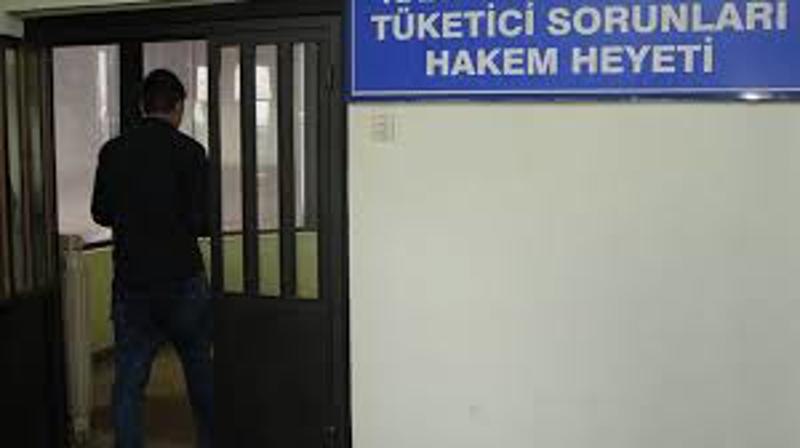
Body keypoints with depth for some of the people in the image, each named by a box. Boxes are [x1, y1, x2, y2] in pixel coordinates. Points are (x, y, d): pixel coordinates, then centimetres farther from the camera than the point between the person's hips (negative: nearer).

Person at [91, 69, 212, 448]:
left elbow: (101, 213, 7)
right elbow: (202, 221, -13)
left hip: (131, 281, 2)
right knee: (200, 371, 16)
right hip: (183, 279, -2)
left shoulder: (113, 151, 0)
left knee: (128, 378, 7)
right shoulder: (189, 151, -10)